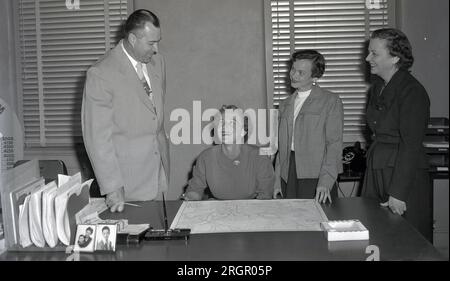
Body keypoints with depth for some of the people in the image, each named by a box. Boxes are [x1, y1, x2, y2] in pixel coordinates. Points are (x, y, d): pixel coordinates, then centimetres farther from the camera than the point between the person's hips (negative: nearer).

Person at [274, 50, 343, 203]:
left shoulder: (331, 101, 0)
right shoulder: (285, 105, 17)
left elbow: (334, 144, -7)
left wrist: (326, 181, -16)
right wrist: (277, 181, 10)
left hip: (316, 178, -4)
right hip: (288, 176, 5)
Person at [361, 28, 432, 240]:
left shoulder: (412, 91, -13)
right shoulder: (376, 88, 12)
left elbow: (411, 146, -18)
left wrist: (397, 193, -20)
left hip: (405, 176, -7)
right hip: (375, 173, 7)